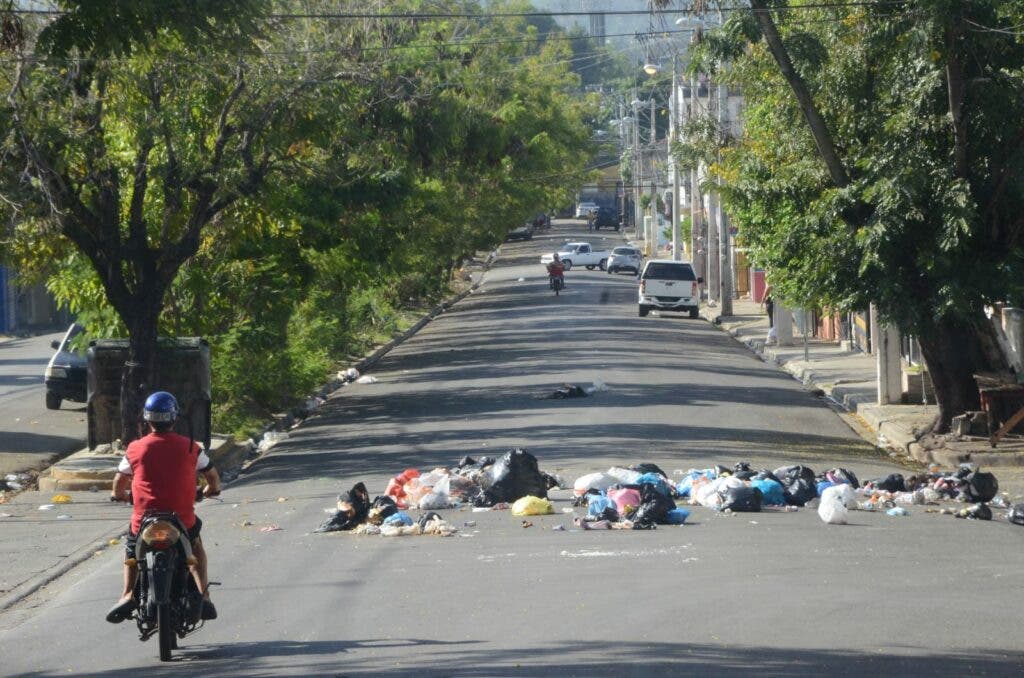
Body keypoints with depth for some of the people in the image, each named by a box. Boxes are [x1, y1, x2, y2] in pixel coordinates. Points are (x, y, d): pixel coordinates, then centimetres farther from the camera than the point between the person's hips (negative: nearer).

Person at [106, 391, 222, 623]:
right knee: (196, 545, 31)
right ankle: (204, 595, 17)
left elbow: (120, 481, 11)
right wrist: (212, 489, 35)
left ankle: (128, 594, 6)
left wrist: (119, 494, 34)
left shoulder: (136, 449, -2)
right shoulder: (189, 447, -1)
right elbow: (212, 475, 11)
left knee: (131, 550, 28)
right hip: (183, 520, 1)